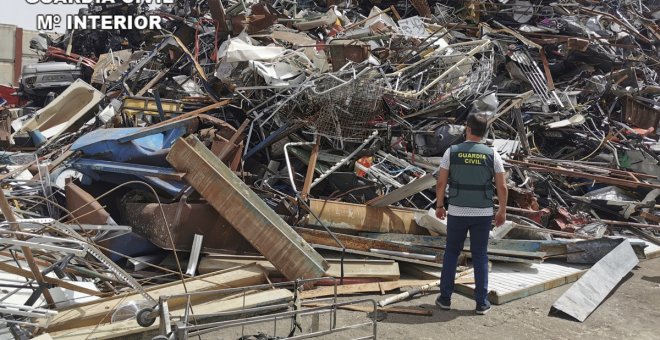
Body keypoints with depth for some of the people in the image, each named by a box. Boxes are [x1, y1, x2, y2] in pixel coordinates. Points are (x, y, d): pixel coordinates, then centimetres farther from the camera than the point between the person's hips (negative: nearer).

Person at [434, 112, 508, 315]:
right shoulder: (492, 155, -5)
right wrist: (502, 211, 10)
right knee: (480, 256, 10)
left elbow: (441, 183, -4)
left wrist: (439, 205, 10)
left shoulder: (452, 152, -7)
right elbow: (502, 187, -3)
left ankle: (445, 298, 18)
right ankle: (482, 303, 13)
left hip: (457, 212, 0)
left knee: (451, 253, 14)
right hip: (483, 214, 0)